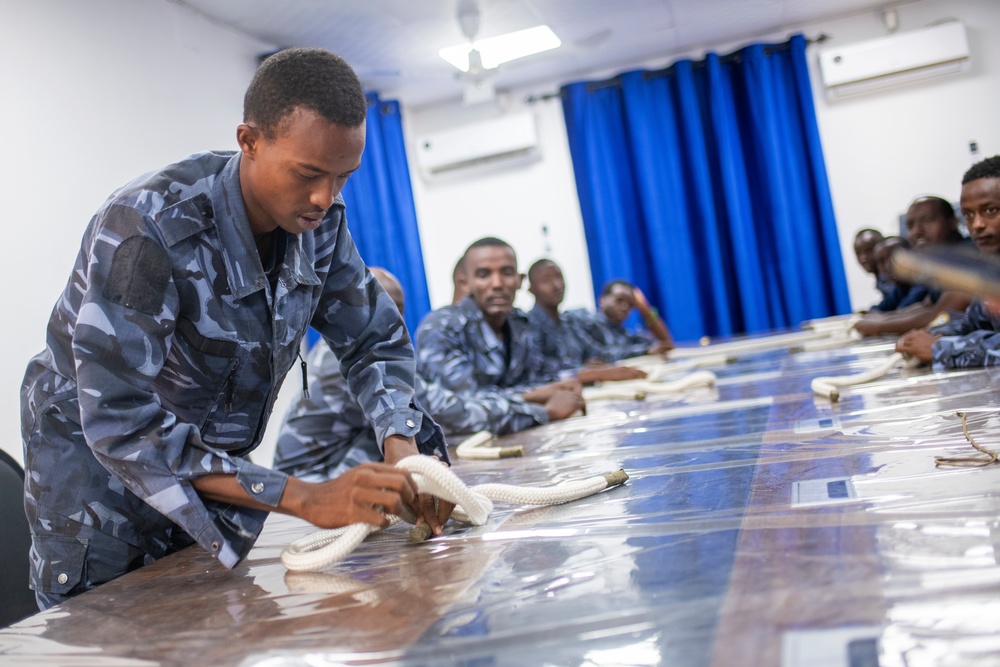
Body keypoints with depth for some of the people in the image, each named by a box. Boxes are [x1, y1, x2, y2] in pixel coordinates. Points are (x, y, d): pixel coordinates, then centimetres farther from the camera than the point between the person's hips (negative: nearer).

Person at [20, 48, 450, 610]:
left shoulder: (320, 222, -12)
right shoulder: (146, 227, -31)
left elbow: (375, 338, -3)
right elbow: (122, 424, -35)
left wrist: (404, 449, -24)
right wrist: (305, 499, -42)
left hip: (219, 463, 5)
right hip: (101, 462, -5)